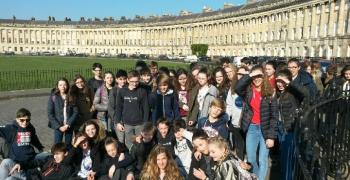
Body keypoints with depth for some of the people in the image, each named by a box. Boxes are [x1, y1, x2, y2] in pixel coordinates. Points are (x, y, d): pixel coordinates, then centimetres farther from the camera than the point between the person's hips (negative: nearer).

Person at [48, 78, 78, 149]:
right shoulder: (53, 97, -4)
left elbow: (75, 112, -2)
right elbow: (50, 114, -5)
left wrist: (68, 125, -11)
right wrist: (58, 126, -11)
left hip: (69, 126, 2)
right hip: (58, 126, -1)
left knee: (68, 145, 10)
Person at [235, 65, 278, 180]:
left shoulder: (269, 93, -5)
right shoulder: (248, 91, 1)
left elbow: (274, 116, -6)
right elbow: (237, 88, -22)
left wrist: (271, 136, -11)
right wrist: (249, 75, -24)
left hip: (265, 129, -2)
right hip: (251, 128, 3)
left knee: (263, 160, 2)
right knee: (250, 159, 13)